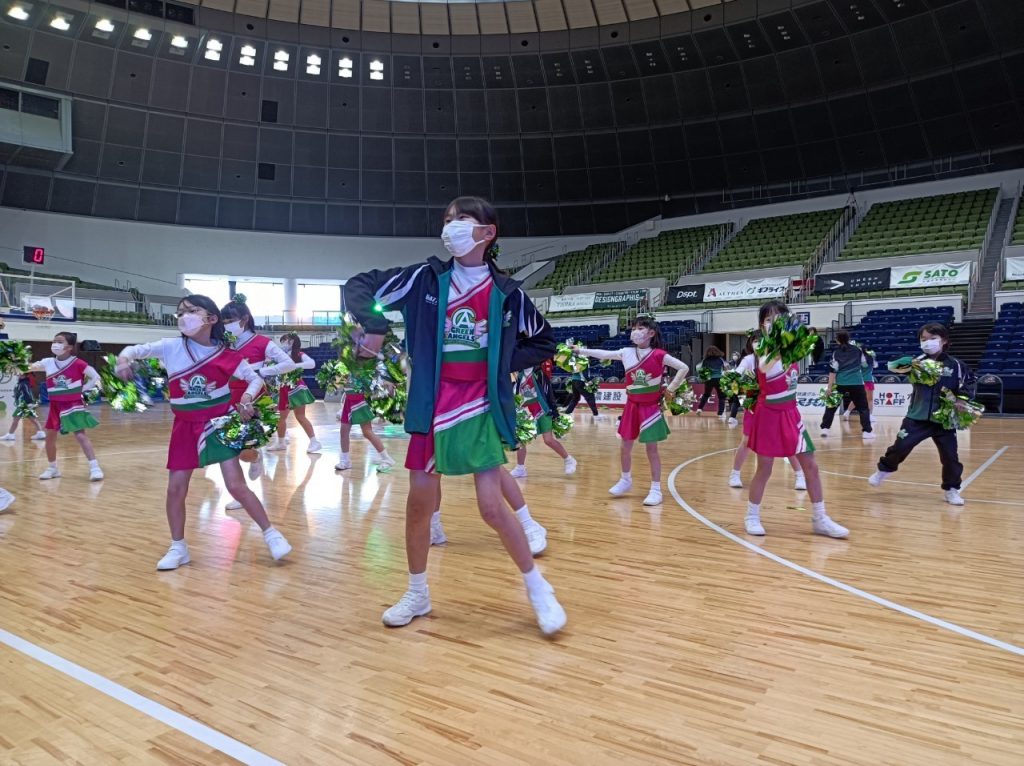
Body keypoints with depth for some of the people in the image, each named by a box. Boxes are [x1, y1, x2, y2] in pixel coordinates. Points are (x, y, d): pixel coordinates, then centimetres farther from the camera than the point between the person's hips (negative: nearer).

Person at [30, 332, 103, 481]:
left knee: (80, 435, -14)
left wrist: (83, 389, -10)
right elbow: (31, 367, -3)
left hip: (74, 405, -5)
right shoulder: (48, 363, 2)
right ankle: (53, 468, 30)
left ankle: (95, 467, -14)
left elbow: (96, 377, -8)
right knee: (50, 437, 12)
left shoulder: (77, 363, -11)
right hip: (56, 406, 6)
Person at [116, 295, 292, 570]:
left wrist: (247, 398, -18)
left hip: (220, 422, -3)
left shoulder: (227, 355, -9)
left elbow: (255, 379, 2)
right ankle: (178, 548, 24)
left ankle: (270, 534, 10)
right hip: (185, 426, 3)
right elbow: (135, 350, 3)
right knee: (175, 489, 5)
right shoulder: (171, 347, -5)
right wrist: (123, 360, -20)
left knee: (236, 485, -7)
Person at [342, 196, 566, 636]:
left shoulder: (507, 292, 0)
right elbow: (357, 287, 6)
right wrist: (374, 327, -10)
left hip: (481, 408, -2)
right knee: (419, 500, 8)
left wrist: (504, 363, -1)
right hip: (433, 406, 2)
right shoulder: (425, 278, 0)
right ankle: (418, 593, 29)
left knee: (491, 506, -5)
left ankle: (537, 588, 17)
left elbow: (544, 343, 12)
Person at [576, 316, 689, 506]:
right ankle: (626, 480, 34)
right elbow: (603, 354, 2)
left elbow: (683, 368, -11)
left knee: (651, 449, -1)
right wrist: (580, 350, -1)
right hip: (632, 406, 4)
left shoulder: (659, 355, -12)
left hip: (651, 407, -4)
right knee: (625, 446, 12)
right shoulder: (626, 353, -1)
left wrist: (671, 389, -10)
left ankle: (656, 489, 9)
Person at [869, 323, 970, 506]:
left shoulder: (955, 365, -1)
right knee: (900, 446, -5)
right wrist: (908, 365, -30)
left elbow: (962, 392, 5)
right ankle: (884, 470, 22)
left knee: (950, 456, 3)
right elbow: (893, 366, -11)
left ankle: (951, 489, 21)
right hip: (917, 417, 0)